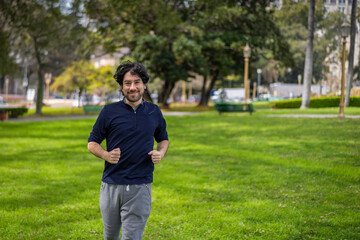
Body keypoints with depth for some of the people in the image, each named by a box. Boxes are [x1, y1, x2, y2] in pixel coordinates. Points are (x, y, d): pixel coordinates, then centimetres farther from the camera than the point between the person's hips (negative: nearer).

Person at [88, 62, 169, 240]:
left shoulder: (154, 112, 7)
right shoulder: (109, 112, 1)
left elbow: (163, 139, 21)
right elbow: (92, 143, 6)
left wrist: (160, 153, -1)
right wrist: (106, 155, -15)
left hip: (140, 188, 0)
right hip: (111, 185, 0)